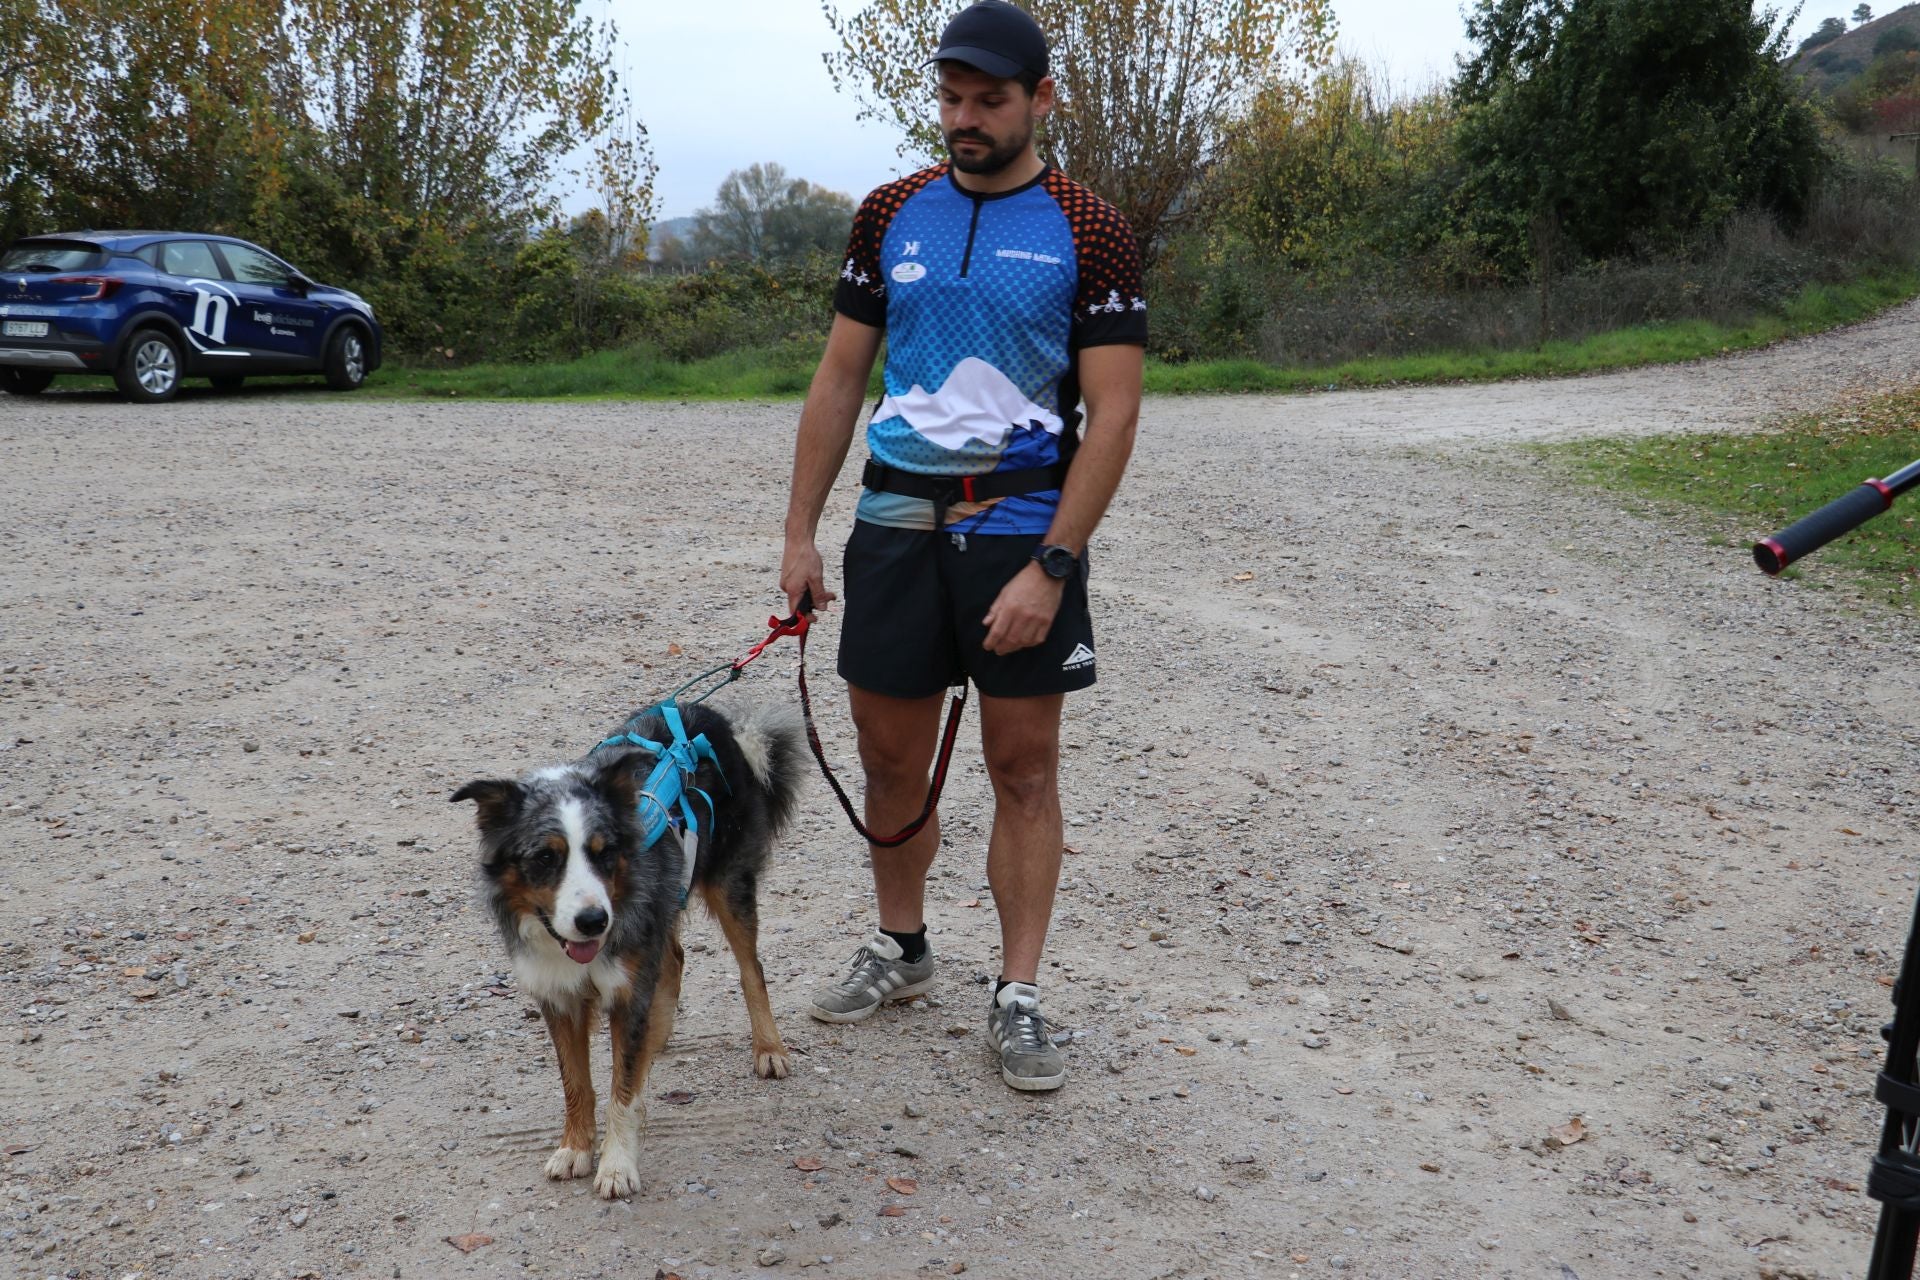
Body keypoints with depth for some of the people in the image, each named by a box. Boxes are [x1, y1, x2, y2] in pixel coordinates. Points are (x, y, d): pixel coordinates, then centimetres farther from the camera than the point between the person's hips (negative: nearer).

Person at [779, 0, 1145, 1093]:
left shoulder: (1088, 231, -5)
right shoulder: (892, 213, 7)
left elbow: (1113, 412, -9)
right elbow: (841, 378, 10)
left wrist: (1051, 567, -16)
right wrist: (801, 532, 5)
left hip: (1023, 525, -3)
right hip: (898, 515, 4)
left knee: (1025, 766, 3)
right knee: (892, 757, 10)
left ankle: (1019, 997, 13)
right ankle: (901, 950, 31)